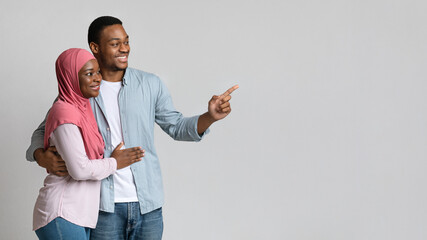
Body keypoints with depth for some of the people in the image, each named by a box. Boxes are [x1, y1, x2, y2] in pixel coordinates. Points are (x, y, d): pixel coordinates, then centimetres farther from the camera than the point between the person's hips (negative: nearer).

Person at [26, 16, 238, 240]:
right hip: (104, 205, -1)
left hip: (148, 204, 2)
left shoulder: (150, 84, 4)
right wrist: (41, 155, -13)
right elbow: (44, 131, 10)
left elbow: (176, 127, 9)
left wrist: (209, 116, -9)